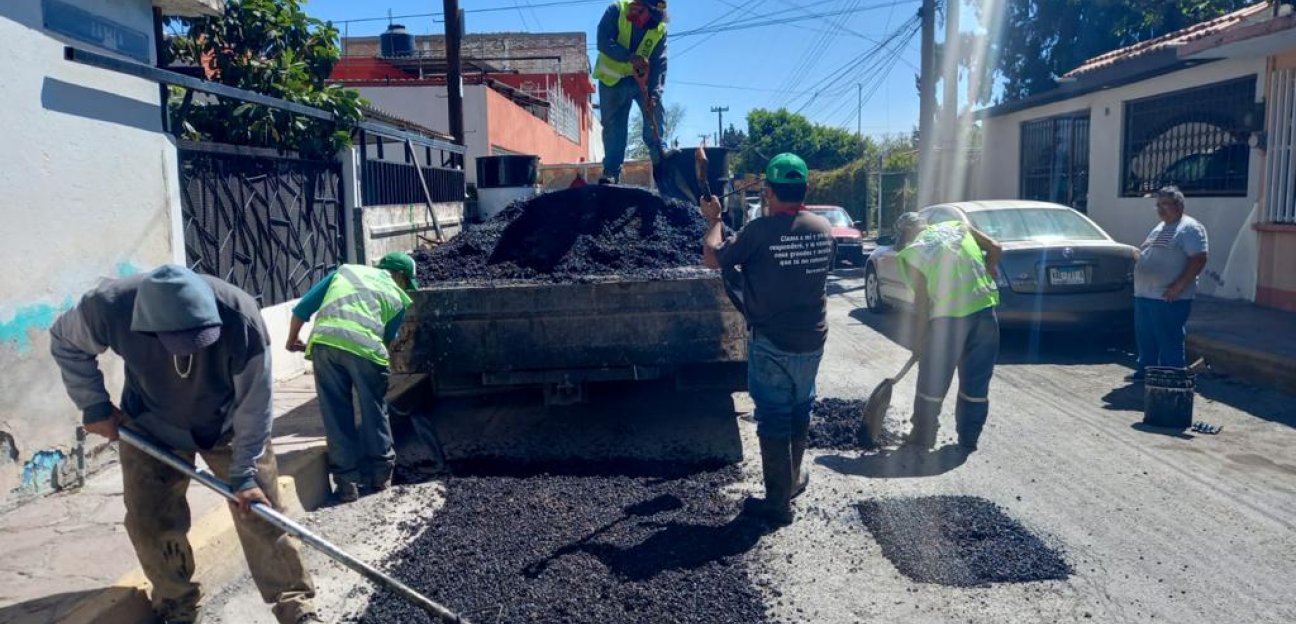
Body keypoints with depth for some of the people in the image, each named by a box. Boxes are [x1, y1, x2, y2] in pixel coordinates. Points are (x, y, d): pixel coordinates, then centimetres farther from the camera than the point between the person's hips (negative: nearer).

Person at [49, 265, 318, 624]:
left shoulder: (240, 317, -37)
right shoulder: (107, 307, -31)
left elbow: (255, 403, -25)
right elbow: (66, 345, -4)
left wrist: (244, 474, -21)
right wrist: (94, 405, -9)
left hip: (230, 427, -2)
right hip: (149, 430, 2)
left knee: (260, 513, -3)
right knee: (149, 524, 4)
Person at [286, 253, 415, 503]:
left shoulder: (346, 270, 28)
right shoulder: (398, 297, 23)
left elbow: (304, 306, 24)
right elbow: (388, 337, 23)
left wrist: (292, 339, 34)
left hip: (324, 341, 2)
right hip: (364, 345, -2)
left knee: (336, 414, 12)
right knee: (374, 411, 16)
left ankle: (346, 481, 17)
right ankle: (380, 474, 27)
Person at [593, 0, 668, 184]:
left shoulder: (660, 29, -9)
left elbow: (659, 64, -13)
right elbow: (604, 42, -25)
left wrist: (654, 93, -25)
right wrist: (630, 57, -38)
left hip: (642, 78, 3)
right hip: (613, 78, -3)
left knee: (655, 109, -15)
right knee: (613, 125, -3)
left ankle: (658, 152, -1)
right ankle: (611, 171, 1)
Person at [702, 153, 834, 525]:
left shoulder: (761, 231, -20)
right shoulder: (823, 228, -2)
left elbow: (713, 258, -11)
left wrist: (713, 220, 5)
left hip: (772, 343, -5)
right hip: (812, 340, 6)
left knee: (774, 418, 4)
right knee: (800, 408, 23)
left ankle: (778, 503, 11)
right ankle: (794, 478, 39)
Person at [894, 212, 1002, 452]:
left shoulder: (913, 253, 1)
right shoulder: (957, 226, 13)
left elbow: (922, 301, -3)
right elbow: (995, 248, 8)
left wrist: (918, 341, 3)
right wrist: (985, 276, 24)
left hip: (948, 316, -4)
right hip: (984, 308, 4)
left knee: (932, 383, 12)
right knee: (976, 382, 15)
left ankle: (923, 436, 22)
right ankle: (969, 439, 25)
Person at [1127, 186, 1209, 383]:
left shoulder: (1189, 228, -8)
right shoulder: (1160, 228, 20)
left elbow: (1199, 259, -17)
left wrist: (1179, 285, -22)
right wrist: (1139, 256, 10)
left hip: (1169, 298, -9)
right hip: (1144, 294, 9)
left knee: (1170, 341, -5)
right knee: (1145, 338, 14)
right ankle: (1145, 371, 26)